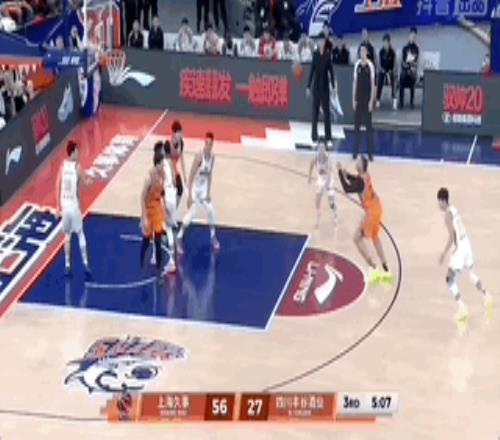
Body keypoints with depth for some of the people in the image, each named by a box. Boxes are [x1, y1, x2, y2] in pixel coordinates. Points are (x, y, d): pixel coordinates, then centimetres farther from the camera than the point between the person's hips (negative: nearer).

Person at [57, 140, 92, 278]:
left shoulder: (62, 166, 2)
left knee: (67, 235, 14)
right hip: (74, 206, -4)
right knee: (80, 234, 6)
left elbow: (58, 187, 4)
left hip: (64, 206, 4)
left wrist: (58, 206, 10)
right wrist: (88, 179, 21)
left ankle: (67, 265, 15)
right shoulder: (77, 166, -10)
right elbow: (85, 182, -2)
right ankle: (85, 264, 1)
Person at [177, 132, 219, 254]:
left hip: (204, 187, 6)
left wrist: (209, 192, 1)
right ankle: (179, 238, 0)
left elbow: (210, 174, 3)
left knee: (210, 210, 3)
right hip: (195, 187, -6)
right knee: (192, 213, -13)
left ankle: (213, 236, 23)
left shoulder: (212, 156, -7)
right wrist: (190, 195, -26)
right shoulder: (199, 156, -27)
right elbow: (191, 176, -24)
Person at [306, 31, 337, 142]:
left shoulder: (328, 54, 0)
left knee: (327, 111, 3)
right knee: (315, 111, 3)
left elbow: (331, 70, 2)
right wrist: (308, 86, -1)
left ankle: (328, 137, 7)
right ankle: (314, 137, 8)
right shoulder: (315, 54, 0)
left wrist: (333, 86, -2)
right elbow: (312, 70, 1)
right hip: (316, 85, 0)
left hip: (325, 85, 0)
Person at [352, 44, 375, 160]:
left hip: (367, 98, -4)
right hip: (358, 98, 4)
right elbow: (355, 82, 8)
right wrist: (353, 99, 4)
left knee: (368, 125, 0)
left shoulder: (370, 65, -8)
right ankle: (355, 151, 13)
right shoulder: (357, 65, 4)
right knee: (357, 125, 6)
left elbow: (373, 84, -7)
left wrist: (371, 101, -11)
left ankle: (370, 152, 4)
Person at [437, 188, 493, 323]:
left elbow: (452, 237, -21)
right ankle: (486, 297, 35)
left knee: (450, 280, -5)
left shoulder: (448, 215, -16)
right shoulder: (454, 210, 10)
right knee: (471, 273, 29)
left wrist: (444, 254, -15)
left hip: (459, 248, -9)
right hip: (467, 245, 9)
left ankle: (462, 308, -15)